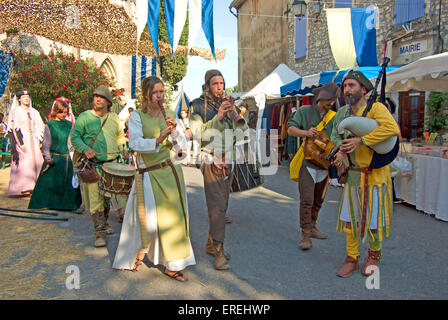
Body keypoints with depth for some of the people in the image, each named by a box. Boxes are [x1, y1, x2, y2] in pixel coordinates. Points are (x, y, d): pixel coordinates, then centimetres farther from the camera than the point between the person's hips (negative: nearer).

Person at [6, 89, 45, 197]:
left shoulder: (34, 111, 14)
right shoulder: (15, 111, 0)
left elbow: (39, 127, 15)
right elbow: (14, 128, -7)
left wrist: (39, 141, 4)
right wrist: (21, 144, -16)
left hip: (33, 140, 5)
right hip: (21, 139, -5)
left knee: (36, 161, -2)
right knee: (24, 162, -11)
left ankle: (34, 187, 5)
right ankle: (23, 189, -8)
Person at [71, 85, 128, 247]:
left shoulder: (114, 118, 11)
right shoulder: (84, 117, -1)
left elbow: (120, 136, 23)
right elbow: (74, 137, -3)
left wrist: (123, 148, 5)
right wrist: (85, 149, -20)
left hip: (112, 163, 5)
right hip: (93, 164, -4)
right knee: (95, 198, -10)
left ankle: (104, 223, 35)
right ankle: (99, 232, -5)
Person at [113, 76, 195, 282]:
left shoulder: (170, 115, 8)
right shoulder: (137, 116, -2)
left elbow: (182, 143, 5)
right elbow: (135, 143, -16)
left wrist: (174, 130, -13)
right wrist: (157, 141, -29)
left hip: (170, 171, 4)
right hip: (148, 175, -3)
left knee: (174, 216, 4)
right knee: (149, 220, 1)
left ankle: (172, 265, 16)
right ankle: (138, 253, 33)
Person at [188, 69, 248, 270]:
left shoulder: (227, 104, 11)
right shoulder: (197, 106, -3)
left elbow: (243, 131, 6)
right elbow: (197, 134, -14)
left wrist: (236, 115, -12)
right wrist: (218, 117, -21)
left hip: (228, 161, 6)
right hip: (211, 161, -6)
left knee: (221, 205, 9)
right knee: (217, 206, -12)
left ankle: (211, 244, 21)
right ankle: (218, 251, -6)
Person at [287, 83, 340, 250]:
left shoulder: (334, 117, 10)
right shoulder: (304, 111, 2)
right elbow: (291, 129, -5)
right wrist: (305, 132, -25)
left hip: (324, 163, 4)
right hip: (307, 162, -4)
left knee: (318, 199, 15)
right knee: (306, 200, -10)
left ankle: (312, 227, 32)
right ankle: (306, 236, -4)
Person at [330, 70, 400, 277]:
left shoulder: (375, 108, -12)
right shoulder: (342, 113, 8)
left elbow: (392, 128, -29)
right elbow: (335, 136, 20)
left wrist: (361, 140, -28)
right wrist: (340, 151, -1)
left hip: (374, 174, -5)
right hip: (353, 175, 5)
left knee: (374, 220, 7)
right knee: (350, 219, 9)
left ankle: (374, 256, 32)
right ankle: (352, 260, 24)